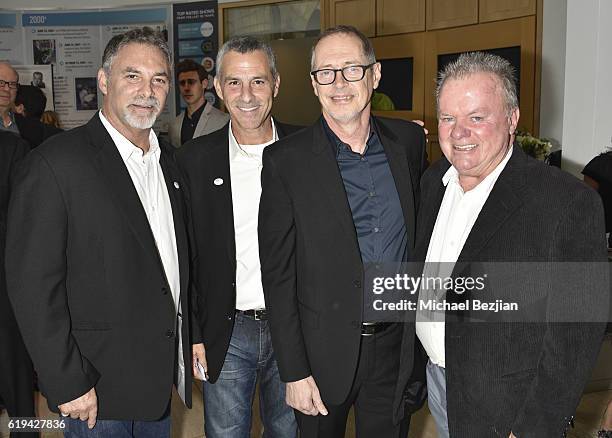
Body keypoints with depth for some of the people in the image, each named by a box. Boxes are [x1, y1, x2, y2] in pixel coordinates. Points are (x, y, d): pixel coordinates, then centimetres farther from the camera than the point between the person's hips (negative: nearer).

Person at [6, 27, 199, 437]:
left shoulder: (169, 158, 6)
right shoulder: (55, 163, -16)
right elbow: (32, 285, -17)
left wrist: (192, 339, 10)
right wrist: (67, 385, -17)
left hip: (162, 373, 6)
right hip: (98, 388, -6)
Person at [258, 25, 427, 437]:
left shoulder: (409, 140, 0)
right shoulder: (285, 160, -11)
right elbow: (278, 274, -9)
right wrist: (294, 372, -10)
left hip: (398, 342, 3)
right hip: (325, 349, -3)